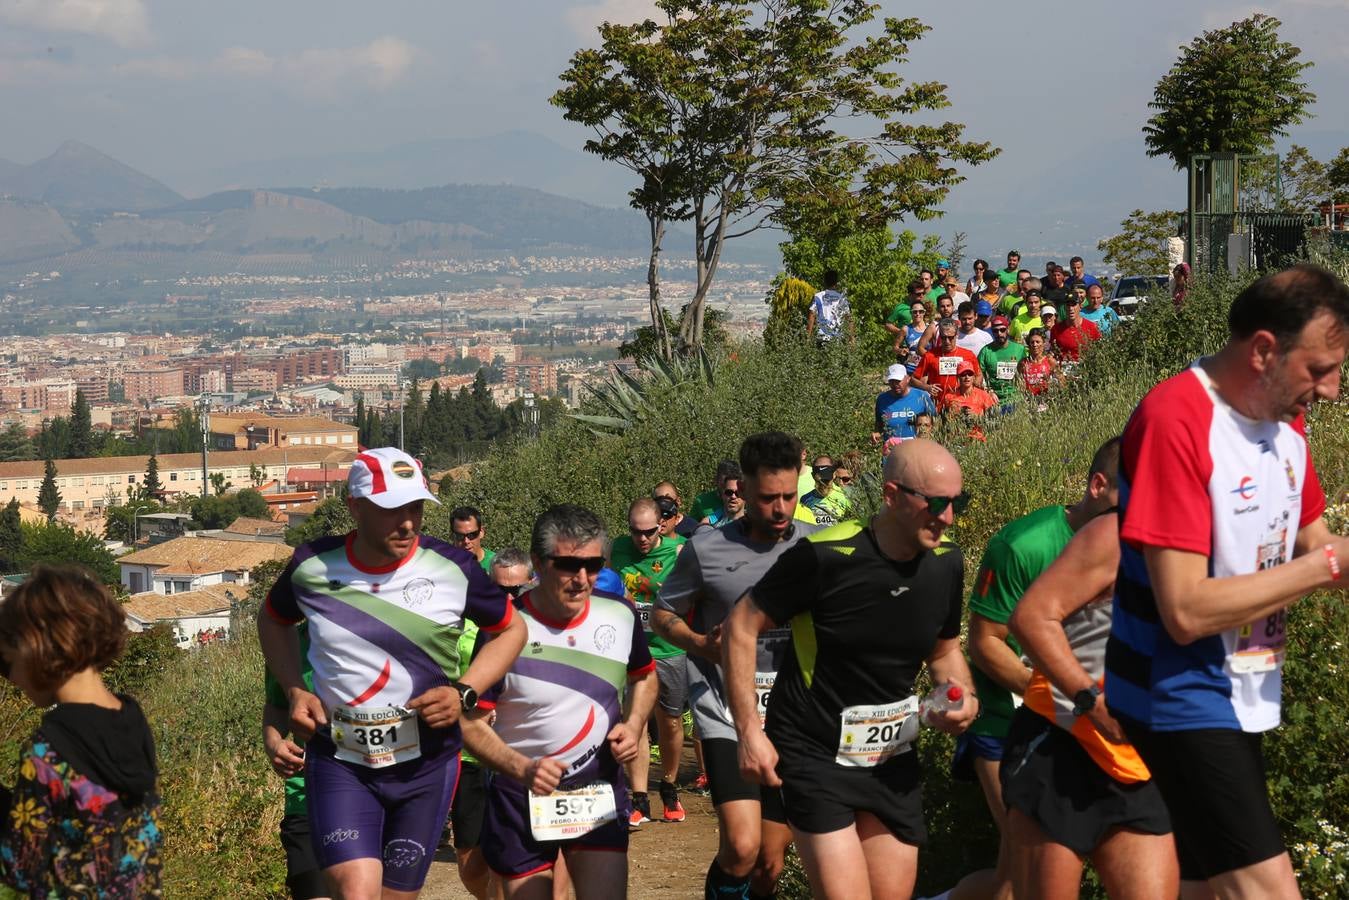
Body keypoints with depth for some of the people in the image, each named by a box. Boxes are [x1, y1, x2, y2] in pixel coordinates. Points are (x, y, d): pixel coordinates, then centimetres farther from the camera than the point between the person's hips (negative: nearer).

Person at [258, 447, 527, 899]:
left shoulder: (454, 568, -9)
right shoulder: (313, 565, -5)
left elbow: (511, 629, 7)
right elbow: (273, 620, 17)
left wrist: (464, 692, -8)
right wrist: (294, 690, 2)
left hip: (426, 764, 1)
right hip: (339, 762, -1)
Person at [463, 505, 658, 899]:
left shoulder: (621, 615, -5)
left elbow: (644, 676, 16)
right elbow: (471, 722, -11)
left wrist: (633, 724, -3)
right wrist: (521, 768, -26)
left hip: (600, 793, 2)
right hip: (522, 797, -2)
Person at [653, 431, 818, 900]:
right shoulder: (706, 550, -4)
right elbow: (663, 615, 7)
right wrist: (702, 644, -12)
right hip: (726, 714, -3)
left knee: (771, 861, 10)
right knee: (741, 847, -20)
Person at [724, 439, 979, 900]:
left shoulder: (946, 563, -2)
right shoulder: (825, 556, -20)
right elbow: (742, 626, -11)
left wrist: (965, 697, -6)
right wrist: (750, 730, -15)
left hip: (892, 757, 6)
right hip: (815, 755, -6)